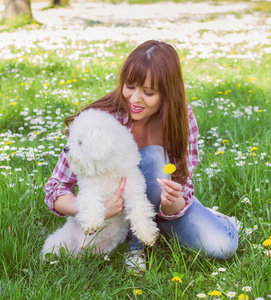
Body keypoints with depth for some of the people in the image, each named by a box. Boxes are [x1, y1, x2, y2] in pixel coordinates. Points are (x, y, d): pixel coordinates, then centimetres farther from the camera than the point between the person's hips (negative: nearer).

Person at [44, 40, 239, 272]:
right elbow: (55, 189, -24)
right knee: (152, 157, -33)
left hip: (160, 202, 2)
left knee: (223, 246, -22)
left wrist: (172, 203, -43)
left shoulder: (183, 120, -20)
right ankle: (135, 240, -13)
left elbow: (183, 193, -18)